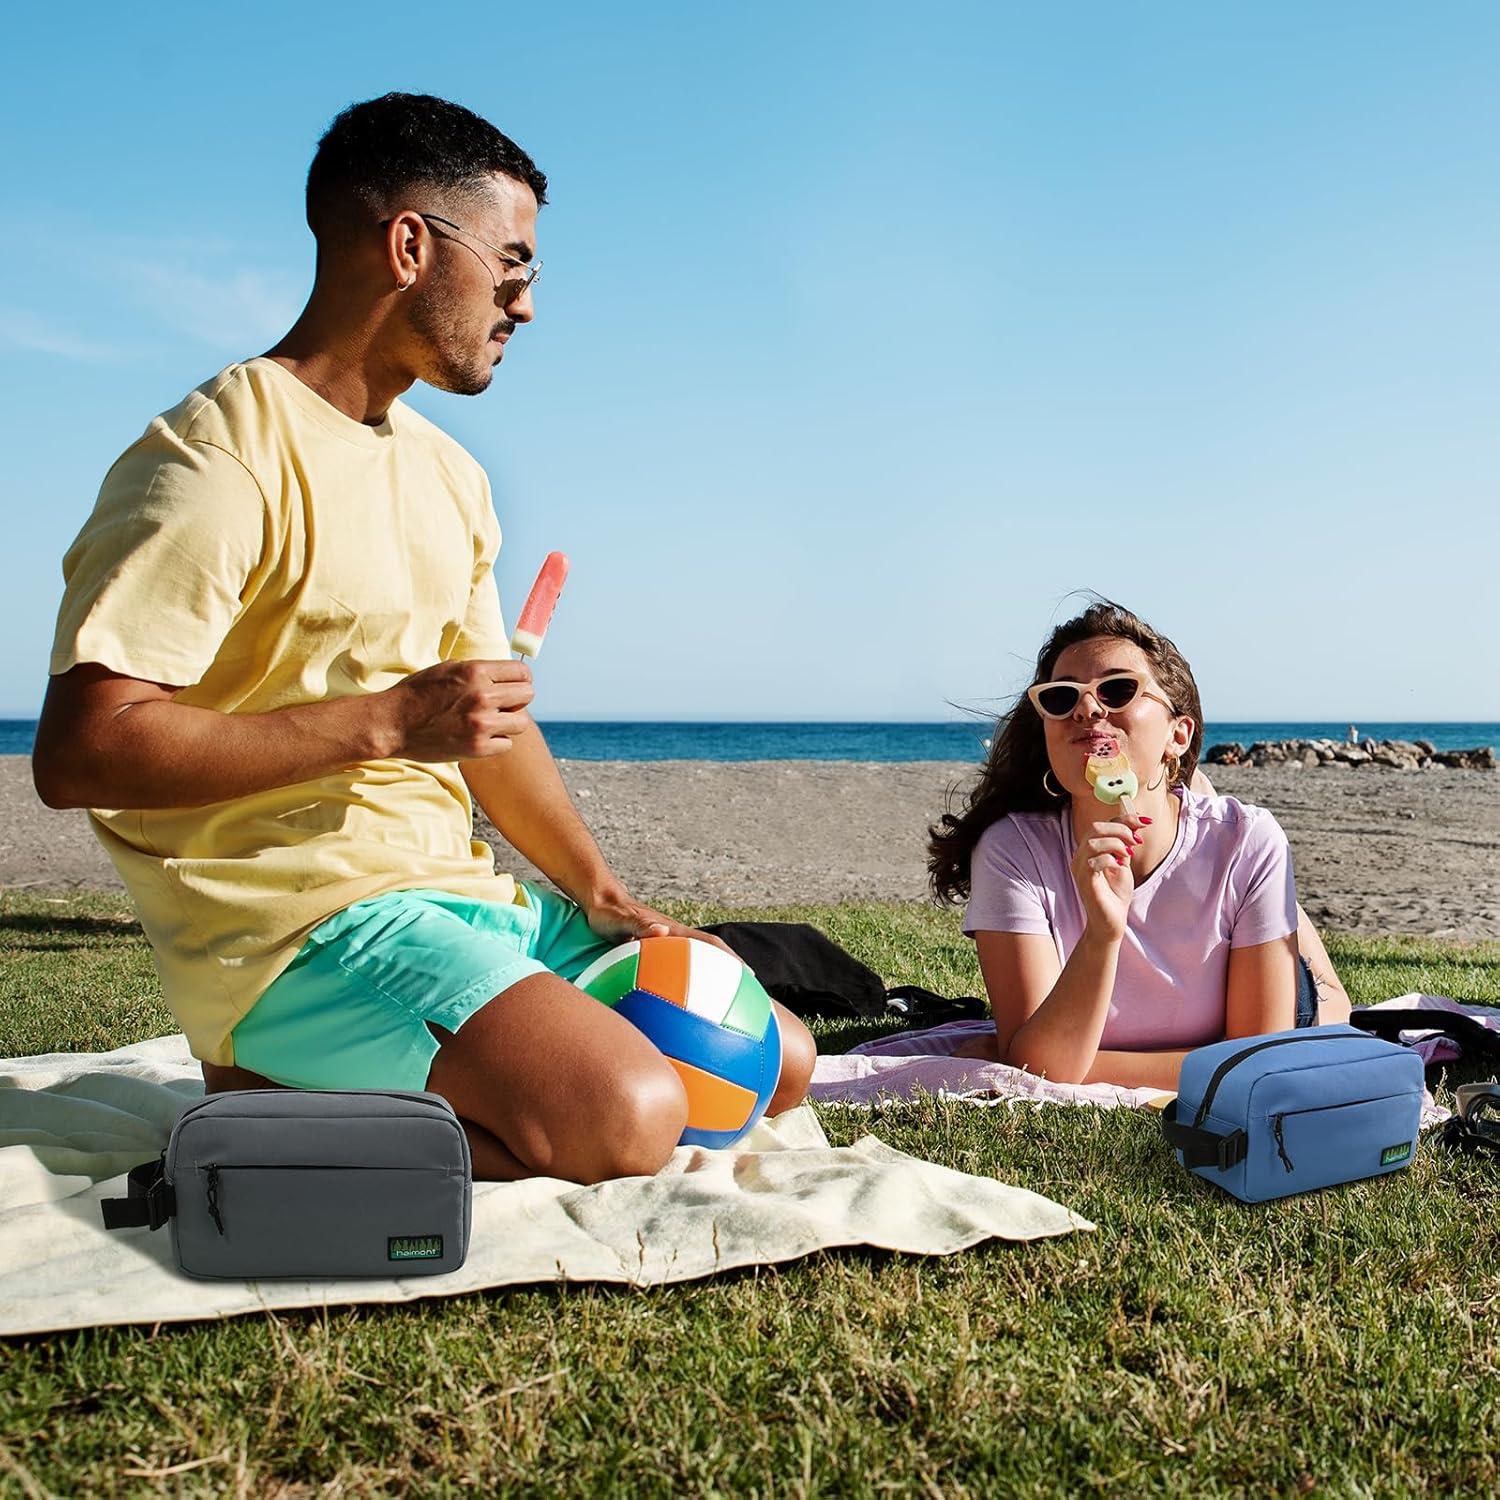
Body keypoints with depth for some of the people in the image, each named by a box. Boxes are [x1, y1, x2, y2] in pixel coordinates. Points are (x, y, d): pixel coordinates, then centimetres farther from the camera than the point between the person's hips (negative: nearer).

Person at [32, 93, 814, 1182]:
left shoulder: (449, 475, 16)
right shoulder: (215, 461, -12)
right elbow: (79, 754, -19)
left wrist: (601, 892, 5)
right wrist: (386, 722, -20)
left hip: (459, 892, 9)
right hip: (289, 927, -9)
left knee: (778, 1060, 7)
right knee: (624, 1114, -29)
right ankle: (270, 1100, -6)